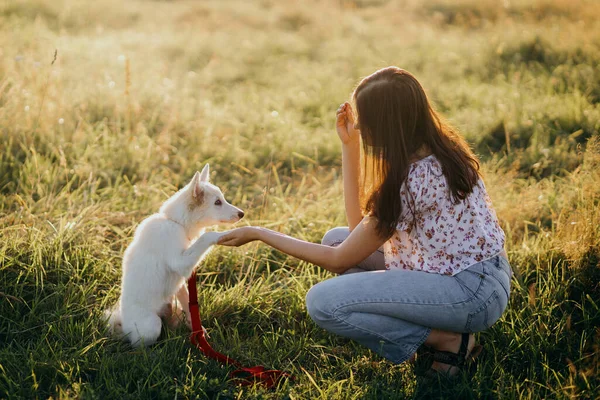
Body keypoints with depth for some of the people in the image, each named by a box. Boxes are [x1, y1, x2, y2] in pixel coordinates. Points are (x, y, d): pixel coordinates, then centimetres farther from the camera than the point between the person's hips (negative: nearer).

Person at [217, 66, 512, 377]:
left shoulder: (410, 182, -24)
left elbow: (339, 261, -13)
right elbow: (359, 225, 6)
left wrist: (258, 234, -7)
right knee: (335, 238, 11)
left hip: (472, 293, -10)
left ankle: (447, 340, -6)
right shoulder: (438, 149, 2)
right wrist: (349, 146, 3)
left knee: (322, 302, -18)